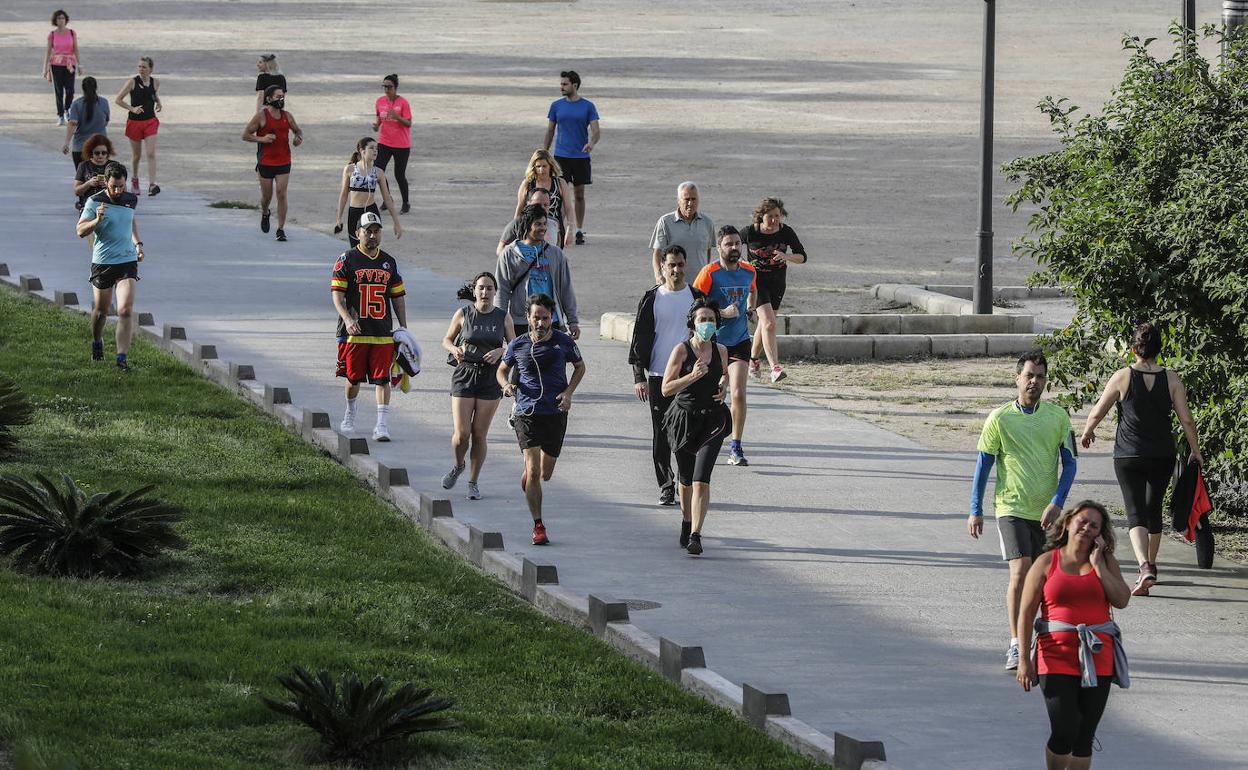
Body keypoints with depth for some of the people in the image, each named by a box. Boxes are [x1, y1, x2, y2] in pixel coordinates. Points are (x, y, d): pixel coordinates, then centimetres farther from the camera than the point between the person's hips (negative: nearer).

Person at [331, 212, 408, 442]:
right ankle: (350, 415, 32)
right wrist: (348, 319, -21)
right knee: (353, 377, 8)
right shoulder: (347, 260, 0)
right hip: (354, 332, -2)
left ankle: (382, 425, -9)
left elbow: (398, 298, 17)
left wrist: (403, 328, 10)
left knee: (383, 378, -6)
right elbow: (337, 294, -6)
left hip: (383, 333, 2)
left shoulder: (389, 263, 12)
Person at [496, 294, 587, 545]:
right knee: (534, 472, -13)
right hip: (526, 412, -1)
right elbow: (502, 370, 15)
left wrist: (568, 392, 0)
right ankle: (538, 527, -6)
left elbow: (580, 367, 15)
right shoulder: (517, 345, -1)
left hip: (555, 413, 1)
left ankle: (528, 473, 49)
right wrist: (506, 384, -8)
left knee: (545, 474, 11)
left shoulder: (564, 342, -1)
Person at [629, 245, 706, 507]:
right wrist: (639, 376, -4)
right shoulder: (652, 299, 3)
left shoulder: (696, 297, 6)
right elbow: (640, 338, 4)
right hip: (659, 375, 0)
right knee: (661, 434, 1)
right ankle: (666, 486, 9)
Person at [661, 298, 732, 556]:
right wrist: (693, 376, -25)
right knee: (686, 481, 15)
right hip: (685, 417, -1)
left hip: (712, 421, 1)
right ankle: (686, 523, 41)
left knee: (701, 481, -13)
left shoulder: (720, 350, 3)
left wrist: (722, 387, 4)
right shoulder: (682, 350, -9)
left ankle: (695, 536, -17)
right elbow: (666, 389, -13)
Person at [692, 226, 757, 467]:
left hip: (739, 341, 2)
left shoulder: (748, 271, 3)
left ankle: (736, 448, -4)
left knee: (738, 394, -11)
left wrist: (750, 309, 10)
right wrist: (722, 313, -22)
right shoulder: (710, 273, -13)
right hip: (712, 342, -2)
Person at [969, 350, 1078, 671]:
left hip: (1046, 512, 3)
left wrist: (1057, 503, -8)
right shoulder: (999, 418, -2)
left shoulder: (1058, 417, 3)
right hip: (1011, 508, -3)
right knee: (1020, 572, -16)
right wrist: (975, 511, 1)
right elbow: (983, 465, 4)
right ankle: (1016, 645, -13)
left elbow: (1070, 463, 4)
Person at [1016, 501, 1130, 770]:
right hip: (1057, 656, -3)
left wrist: (1097, 563, -5)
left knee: (1084, 736, 4)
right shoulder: (1047, 562, 3)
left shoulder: (1105, 562, 10)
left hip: (1098, 656, 3)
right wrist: (1024, 659, -6)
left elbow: (1121, 600, -5)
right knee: (1064, 732, -12)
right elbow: (1026, 612, 0)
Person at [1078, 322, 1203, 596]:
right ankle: (1150, 566, 33)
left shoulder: (1122, 377, -8)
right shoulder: (1171, 379, -4)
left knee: (1136, 513, -5)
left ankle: (1145, 567, -25)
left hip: (1128, 456, -3)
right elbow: (1186, 419, -5)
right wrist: (1195, 451, 7)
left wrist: (1087, 432, 18)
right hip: (1163, 457, 3)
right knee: (1154, 510, 21)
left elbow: (1097, 412, -2)